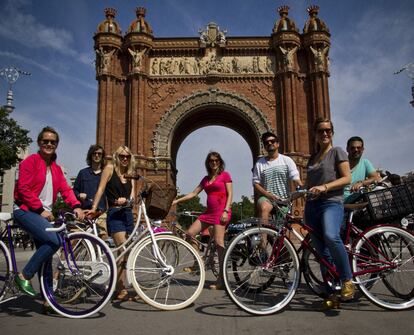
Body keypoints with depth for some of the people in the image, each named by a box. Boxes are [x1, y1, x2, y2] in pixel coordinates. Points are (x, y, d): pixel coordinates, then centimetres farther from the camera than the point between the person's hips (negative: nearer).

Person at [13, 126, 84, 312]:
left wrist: (76, 206, -13)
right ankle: (24, 276, -10)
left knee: (45, 252, 6)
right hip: (25, 211, -7)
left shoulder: (56, 168, 14)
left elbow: (65, 189, 4)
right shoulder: (30, 161, -6)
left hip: (43, 213, 7)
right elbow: (23, 189, -14)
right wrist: (41, 209, -18)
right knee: (54, 241, -26)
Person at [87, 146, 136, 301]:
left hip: (128, 214, 6)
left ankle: (119, 288, 17)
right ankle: (122, 291, -10)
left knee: (125, 252, 7)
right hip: (114, 214, -6)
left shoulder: (129, 175, 18)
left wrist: (125, 200, -14)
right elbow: (101, 189, -3)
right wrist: (94, 208, -11)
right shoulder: (110, 168, 3)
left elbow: (132, 196, 7)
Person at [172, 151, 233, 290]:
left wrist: (226, 211, -14)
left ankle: (221, 281, -10)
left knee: (219, 242, -13)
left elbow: (230, 194, -3)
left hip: (221, 211, -7)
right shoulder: (206, 179, 19)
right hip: (209, 212, 7)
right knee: (190, 233, -3)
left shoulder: (225, 175, 3)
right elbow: (194, 193, 18)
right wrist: (177, 200, 12)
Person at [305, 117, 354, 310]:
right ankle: (331, 295, 10)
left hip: (332, 202, -6)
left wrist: (325, 187, -17)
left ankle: (347, 280, -19)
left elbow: (347, 178, -5)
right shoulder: (312, 158, 22)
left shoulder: (337, 152, 6)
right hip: (312, 206, 6)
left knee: (331, 236, -35)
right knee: (322, 252, 3)